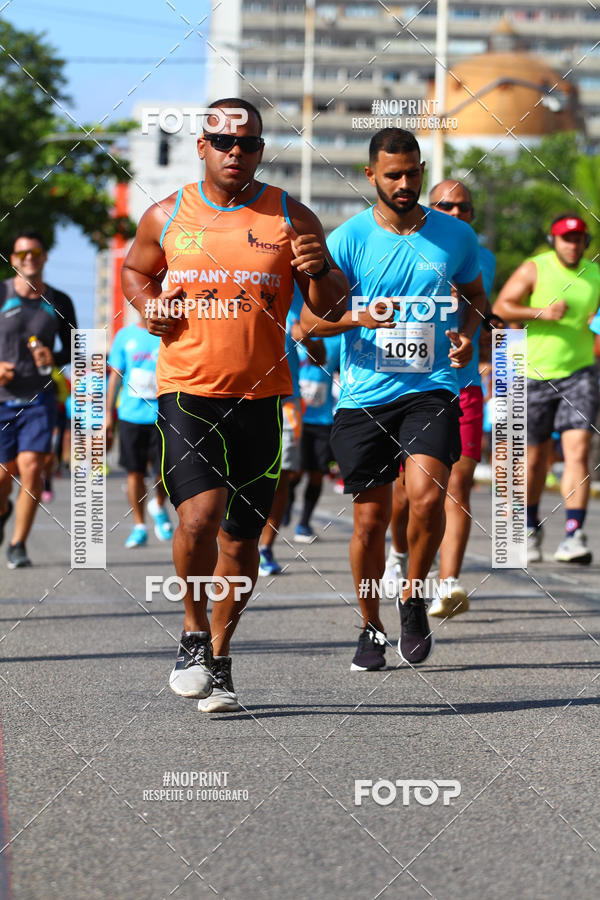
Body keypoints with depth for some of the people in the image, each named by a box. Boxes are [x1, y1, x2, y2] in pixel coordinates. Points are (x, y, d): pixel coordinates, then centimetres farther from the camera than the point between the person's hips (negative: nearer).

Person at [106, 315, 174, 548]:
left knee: (164, 470, -4)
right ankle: (139, 526, 11)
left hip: (162, 414, -1)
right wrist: (108, 414, 9)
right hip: (131, 414, 1)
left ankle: (159, 507, 26)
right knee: (134, 471, 1)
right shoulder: (125, 335, 8)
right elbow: (115, 376, 12)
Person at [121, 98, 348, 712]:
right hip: (185, 390, -1)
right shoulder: (168, 217, 5)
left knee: (241, 537, 7)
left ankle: (219, 660, 25)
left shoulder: (291, 219, 3)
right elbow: (135, 270, 23)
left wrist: (320, 273, -17)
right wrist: (147, 304, 2)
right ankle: (194, 631, 2)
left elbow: (331, 306, 5)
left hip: (259, 398, 1)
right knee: (201, 511, -21)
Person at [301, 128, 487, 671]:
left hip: (431, 388, 0)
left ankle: (413, 600, 4)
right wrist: (358, 317, -22)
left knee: (427, 497, -21)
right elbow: (309, 321, -3)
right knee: (371, 519, 4)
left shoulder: (454, 235, 5)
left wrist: (468, 332, 1)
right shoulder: (349, 239, -1)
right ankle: (371, 628, 23)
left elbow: (475, 293, 23)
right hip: (365, 396, 0)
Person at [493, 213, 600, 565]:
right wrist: (542, 313, -23)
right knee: (536, 457, 8)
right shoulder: (534, 269, -5)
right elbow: (501, 308, -11)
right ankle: (532, 527, 31)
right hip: (537, 374, -1)